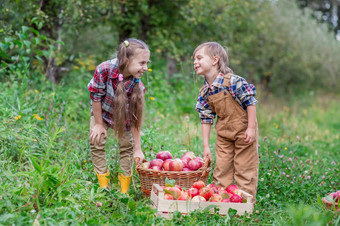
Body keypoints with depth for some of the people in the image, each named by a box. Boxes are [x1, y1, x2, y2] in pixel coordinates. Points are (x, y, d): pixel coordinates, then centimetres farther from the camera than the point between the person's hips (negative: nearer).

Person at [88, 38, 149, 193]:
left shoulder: (137, 85, -30)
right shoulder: (104, 69, -37)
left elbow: (134, 118, -23)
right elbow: (96, 96, -22)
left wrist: (138, 149, -23)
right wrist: (99, 124, -14)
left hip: (122, 115, 1)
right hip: (101, 111, -1)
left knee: (127, 145, -4)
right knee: (97, 143, -9)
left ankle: (124, 190, 8)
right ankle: (104, 186, 5)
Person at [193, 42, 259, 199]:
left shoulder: (233, 81, -20)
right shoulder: (204, 92, -2)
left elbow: (250, 102, -15)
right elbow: (206, 118, 3)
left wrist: (251, 128, -16)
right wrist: (206, 146, 1)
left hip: (244, 131, -5)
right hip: (223, 133, 5)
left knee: (245, 170, 3)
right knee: (221, 169, 8)